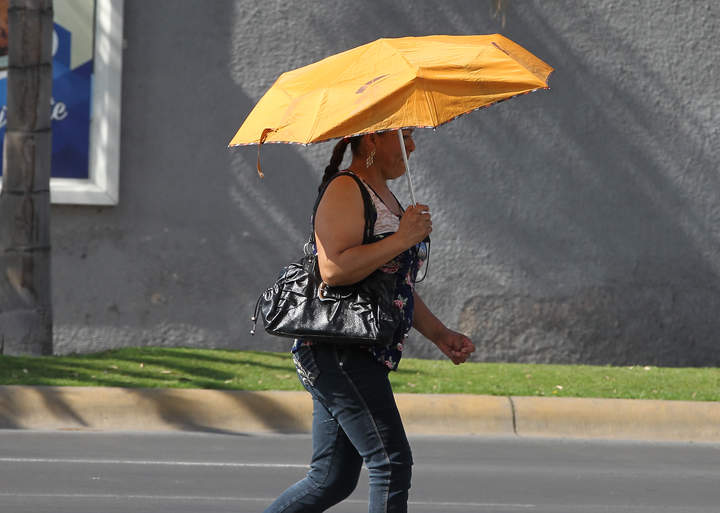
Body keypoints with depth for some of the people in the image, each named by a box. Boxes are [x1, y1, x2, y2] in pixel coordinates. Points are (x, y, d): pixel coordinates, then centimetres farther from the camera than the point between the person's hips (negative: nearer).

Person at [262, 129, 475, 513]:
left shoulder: (385, 197, 21)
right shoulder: (345, 191, -11)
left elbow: (398, 286, 27)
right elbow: (334, 270, -24)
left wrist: (439, 334, 17)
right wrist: (402, 239, -21)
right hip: (338, 352, -10)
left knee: (332, 479, 10)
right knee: (392, 462, -12)